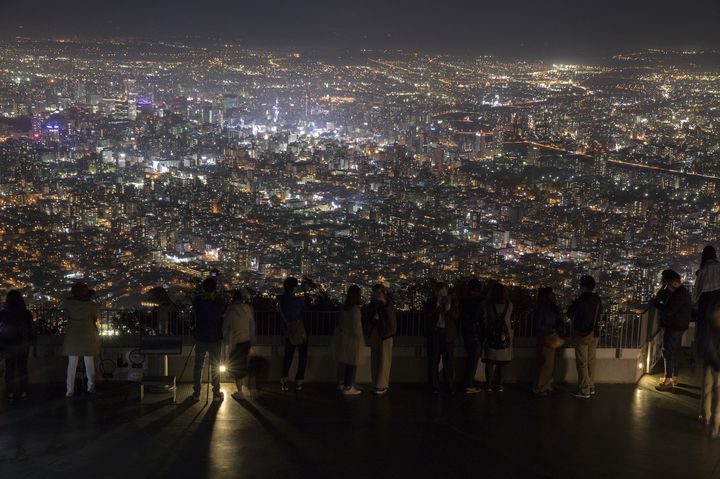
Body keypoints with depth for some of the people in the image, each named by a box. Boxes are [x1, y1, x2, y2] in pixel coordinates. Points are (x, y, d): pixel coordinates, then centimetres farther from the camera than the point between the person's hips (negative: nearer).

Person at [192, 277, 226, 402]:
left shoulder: (197, 300, -7)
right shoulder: (219, 300, -12)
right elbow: (223, 313, 3)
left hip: (199, 337, 2)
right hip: (214, 338, -2)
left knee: (198, 366, 11)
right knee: (215, 366, 8)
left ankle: (196, 393, 14)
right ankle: (216, 394, 10)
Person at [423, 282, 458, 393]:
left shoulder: (451, 302, 9)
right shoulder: (431, 302, 7)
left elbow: (456, 316, 3)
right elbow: (425, 315, -6)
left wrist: (449, 310, -15)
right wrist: (436, 306, -14)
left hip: (448, 334, 0)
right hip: (434, 333, 0)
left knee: (448, 361, 0)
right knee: (433, 360, 1)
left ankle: (449, 385, 5)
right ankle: (434, 386, 6)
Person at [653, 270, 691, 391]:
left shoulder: (679, 294, -22)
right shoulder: (675, 291, 11)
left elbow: (669, 310, -26)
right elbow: (660, 297, 12)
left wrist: (655, 303, -15)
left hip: (674, 327, -11)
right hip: (675, 326, 11)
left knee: (668, 352, -8)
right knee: (674, 352, 16)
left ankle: (668, 380, -7)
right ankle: (674, 378, 24)